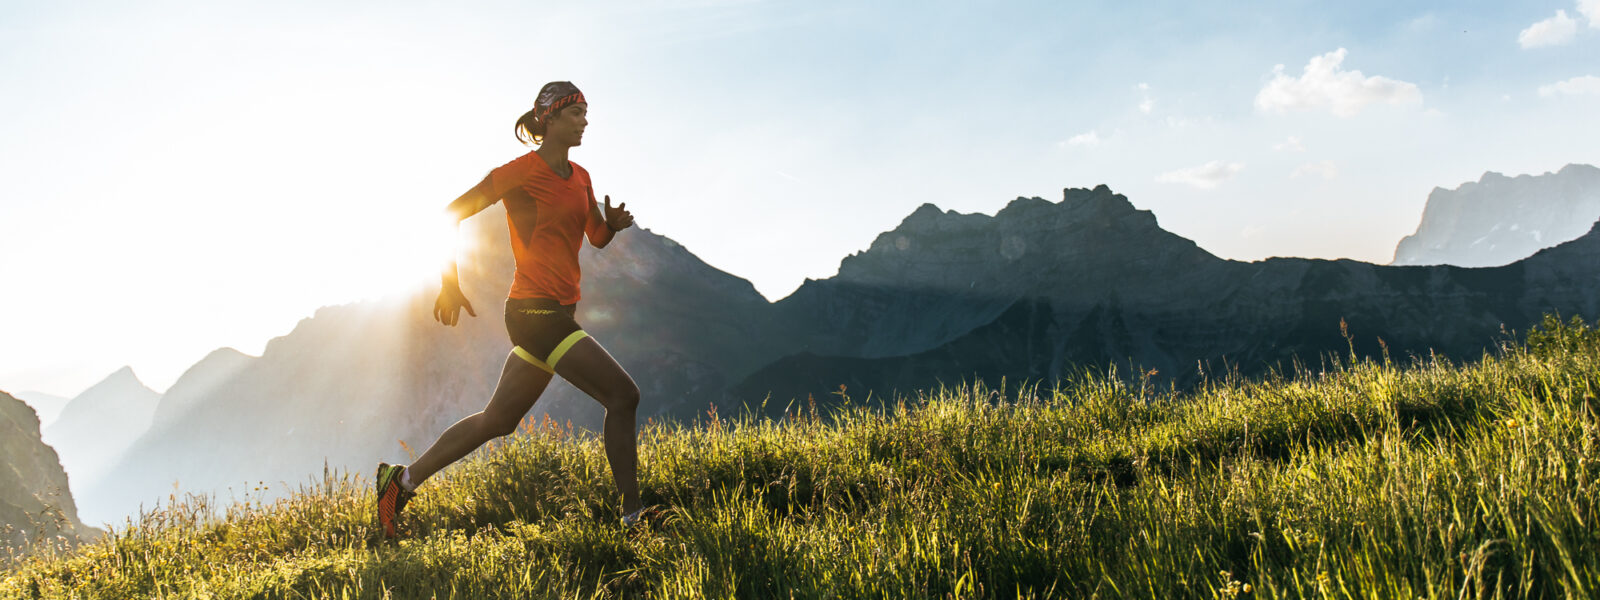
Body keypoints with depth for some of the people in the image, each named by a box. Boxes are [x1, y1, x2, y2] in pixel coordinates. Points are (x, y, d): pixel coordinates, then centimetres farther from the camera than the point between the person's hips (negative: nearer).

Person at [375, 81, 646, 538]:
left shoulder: (580, 178, 15)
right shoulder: (523, 170, -8)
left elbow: (598, 239, 22)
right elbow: (453, 213, -5)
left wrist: (614, 223, -2)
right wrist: (450, 282, -9)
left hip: (558, 312, 9)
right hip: (536, 310, -9)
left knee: (499, 419, 13)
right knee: (623, 395, -11)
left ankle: (404, 479, 24)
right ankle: (632, 513, -4)